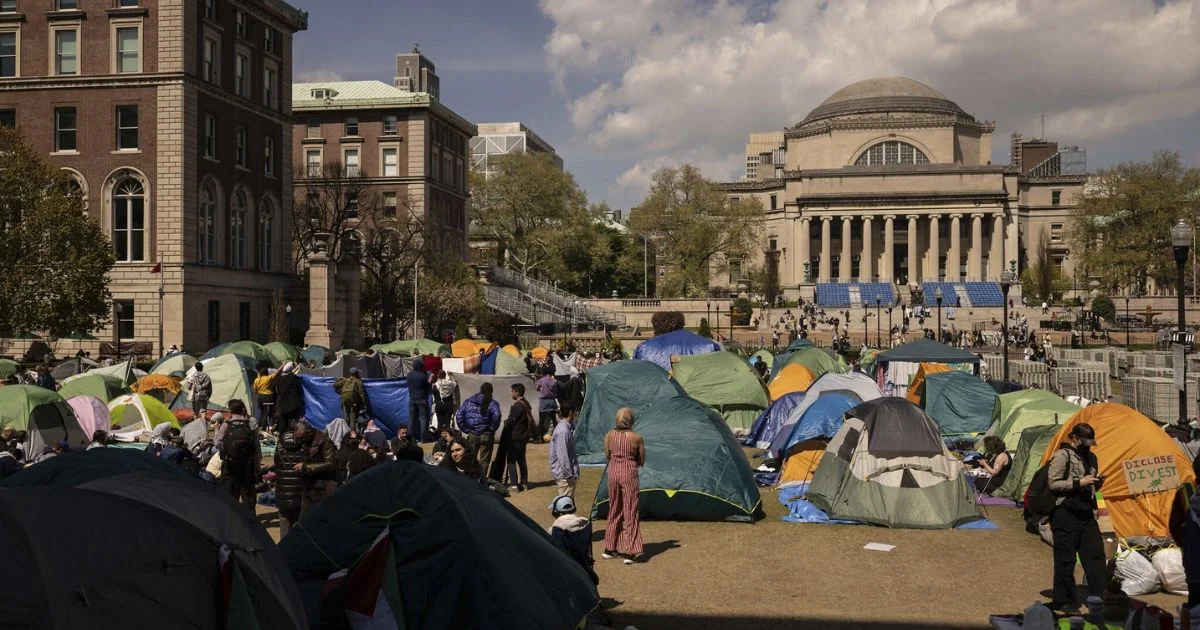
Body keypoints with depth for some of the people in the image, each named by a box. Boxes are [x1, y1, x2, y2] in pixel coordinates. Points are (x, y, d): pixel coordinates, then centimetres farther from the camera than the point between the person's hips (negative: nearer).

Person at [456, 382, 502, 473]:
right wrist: (492, 429, -8)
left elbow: (459, 415, -1)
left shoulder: (468, 401, 6)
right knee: (484, 460, 6)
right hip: (486, 435, -3)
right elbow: (496, 416, -22)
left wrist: (465, 429, 4)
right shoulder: (492, 403, -5)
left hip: (472, 435, 3)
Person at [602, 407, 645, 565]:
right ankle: (630, 552, 1)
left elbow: (607, 457, 9)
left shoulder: (609, 436, -1)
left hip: (613, 473, 4)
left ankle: (610, 548, 24)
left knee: (614, 511, 17)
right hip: (629, 475, -4)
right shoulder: (636, 438, -10)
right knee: (630, 513, 3)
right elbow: (642, 461, 0)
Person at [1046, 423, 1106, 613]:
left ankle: (1099, 598, 16)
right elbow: (1053, 483, -15)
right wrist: (1079, 483, -20)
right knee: (1065, 560, -1)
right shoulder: (1062, 455, -10)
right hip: (1066, 514, -8)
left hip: (1087, 514, 8)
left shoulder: (1090, 457, 15)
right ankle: (1063, 601, 9)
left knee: (1095, 555, 8)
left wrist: (1097, 482, 3)